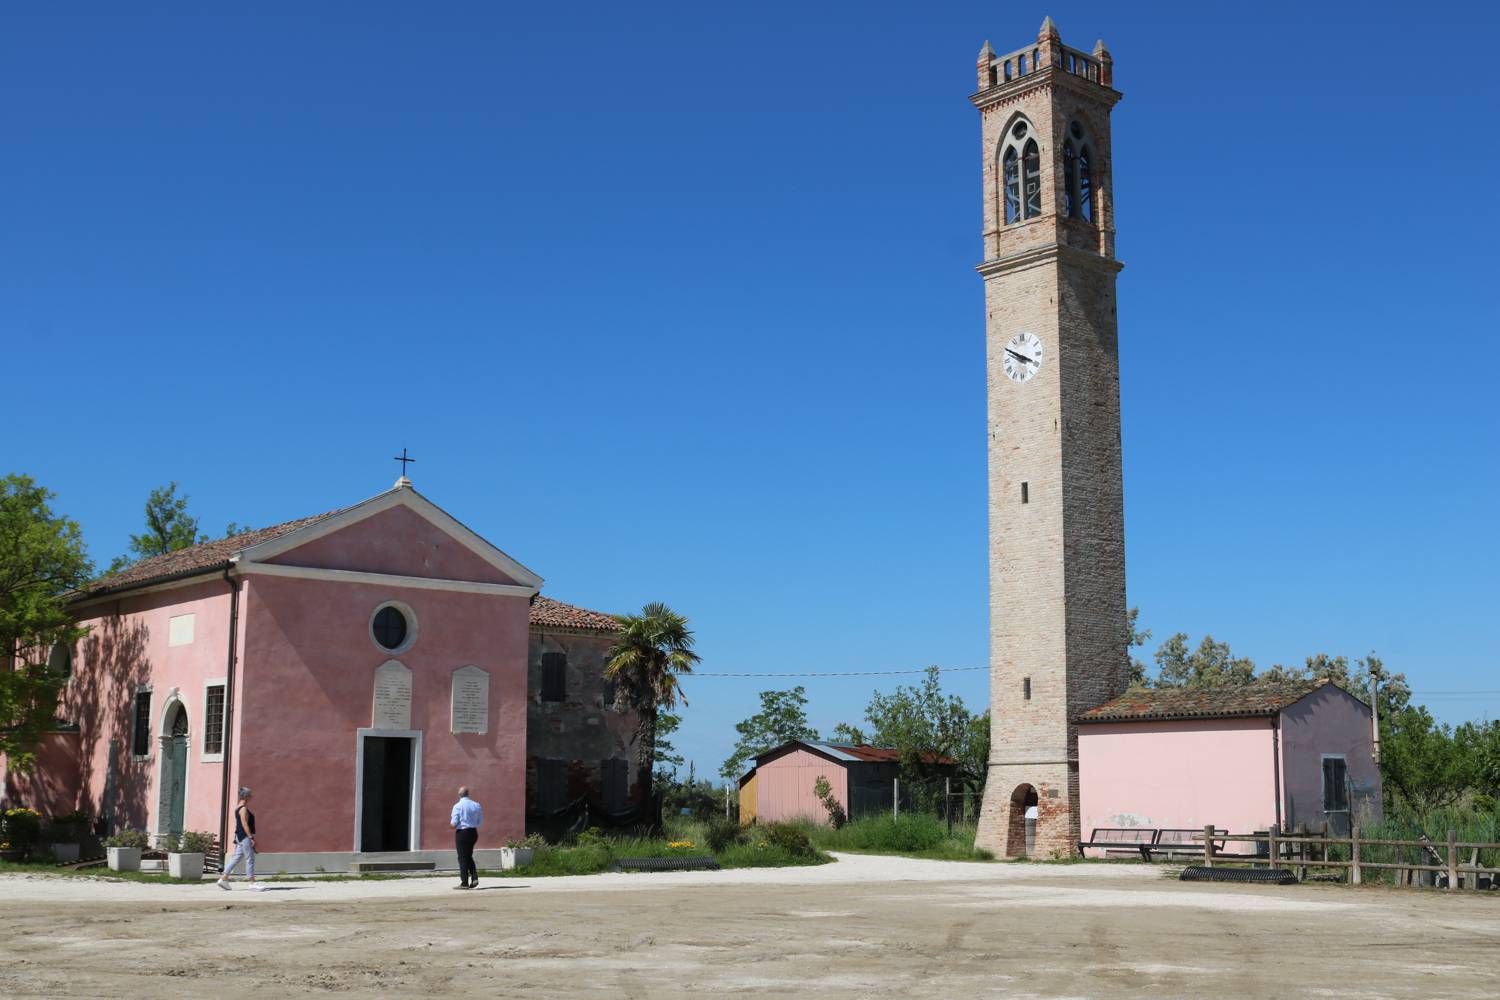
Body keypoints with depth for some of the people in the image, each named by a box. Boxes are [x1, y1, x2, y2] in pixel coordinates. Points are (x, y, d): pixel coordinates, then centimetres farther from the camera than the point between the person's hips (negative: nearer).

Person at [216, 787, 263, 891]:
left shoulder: (238, 808, 17)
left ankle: (223, 879, 11)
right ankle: (252, 883, -4)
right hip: (245, 836, -10)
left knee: (236, 858, 12)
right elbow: (245, 824, -20)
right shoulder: (243, 809, -14)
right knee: (250, 859, -6)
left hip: (240, 836, 10)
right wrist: (251, 837, -22)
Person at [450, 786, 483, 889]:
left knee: (462, 858, 2)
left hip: (462, 833, -5)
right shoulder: (476, 805, 4)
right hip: (473, 832, 5)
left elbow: (454, 823, -15)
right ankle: (474, 877, 6)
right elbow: (480, 821, 9)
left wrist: (451, 824, 6)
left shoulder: (458, 806, -12)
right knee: (469, 856, 20)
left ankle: (464, 883, 2)